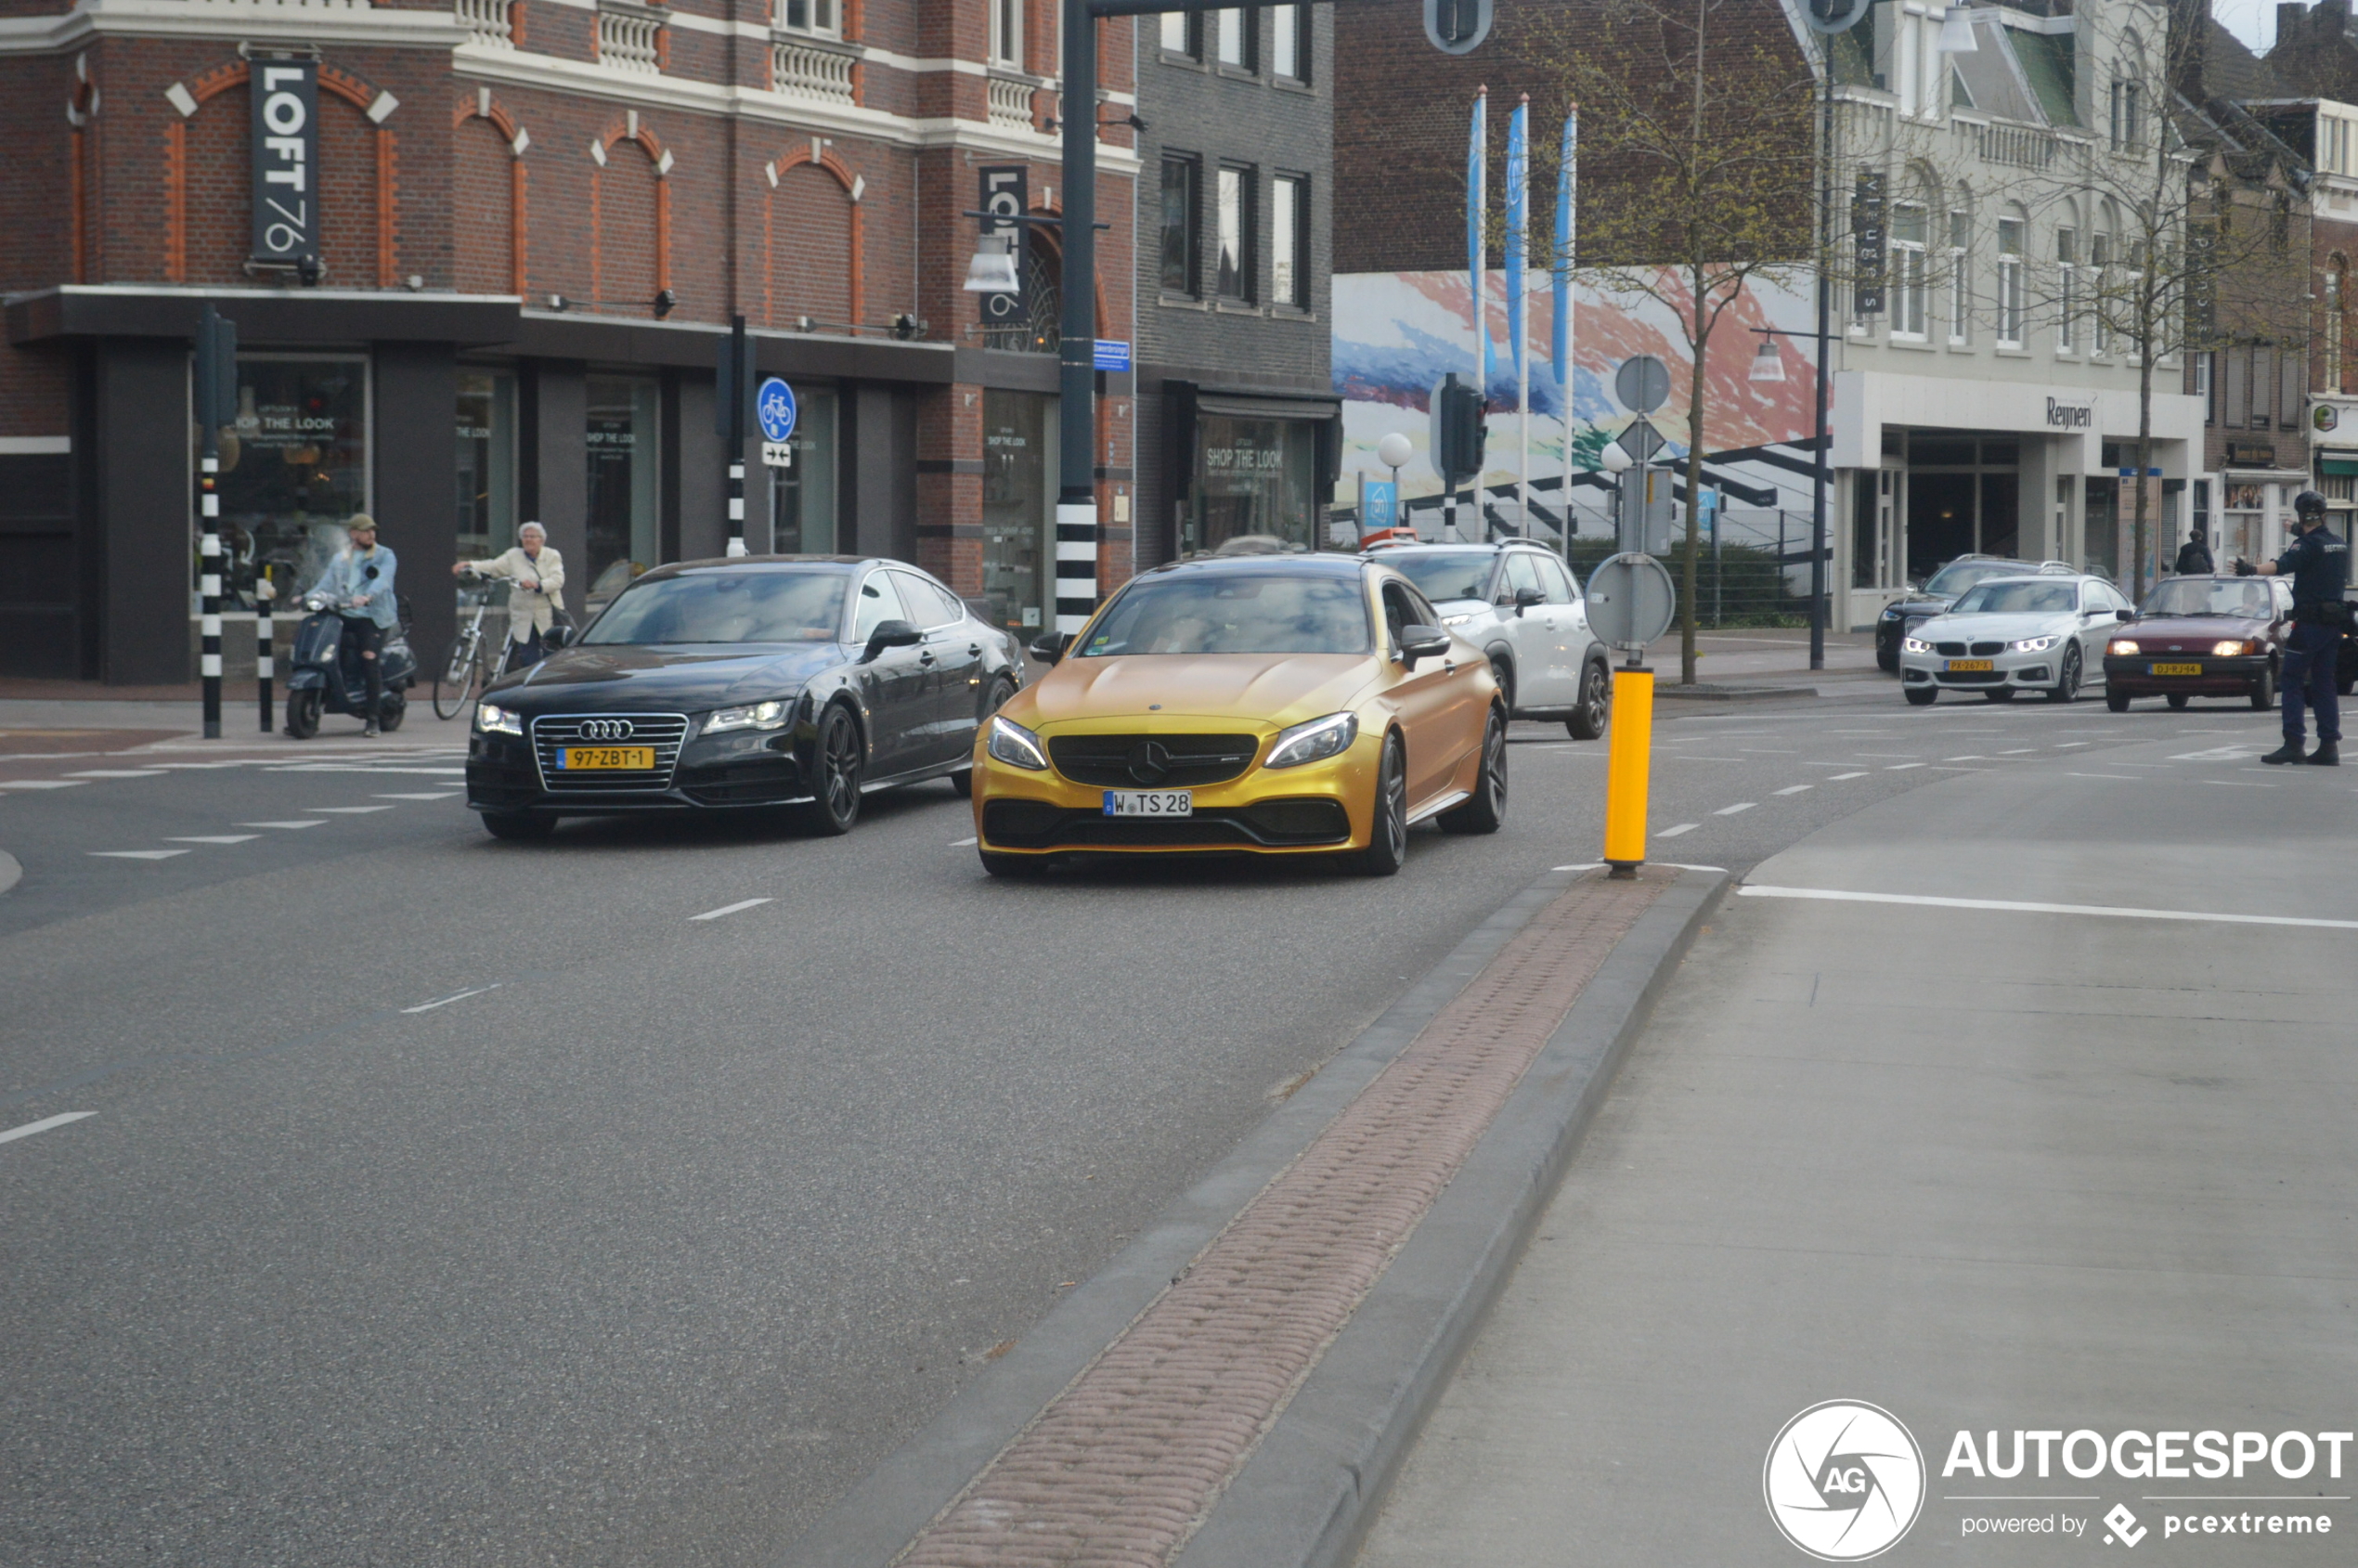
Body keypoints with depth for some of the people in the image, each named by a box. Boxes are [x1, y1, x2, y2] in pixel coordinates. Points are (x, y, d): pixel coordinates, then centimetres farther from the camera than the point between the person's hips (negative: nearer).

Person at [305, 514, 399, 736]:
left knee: (369, 659, -23)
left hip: (373, 616, -4)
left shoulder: (385, 556, 6)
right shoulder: (341, 558, 21)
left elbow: (382, 580, -12)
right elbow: (328, 583, 15)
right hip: (344, 616, 4)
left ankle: (373, 720, -15)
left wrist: (368, 596, -32)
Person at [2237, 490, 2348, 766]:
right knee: (2324, 684, 10)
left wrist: (2252, 569, -46)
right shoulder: (2340, 544, 13)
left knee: (2292, 681, -4)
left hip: (2309, 621, -7)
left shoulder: (2308, 544, -11)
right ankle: (2329, 746, 5)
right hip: (2335, 622, 7)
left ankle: (2293, 743, -12)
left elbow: (2283, 565, -31)